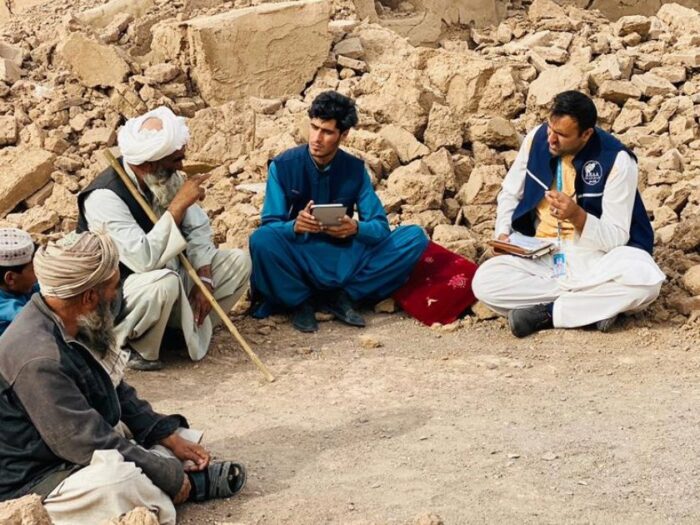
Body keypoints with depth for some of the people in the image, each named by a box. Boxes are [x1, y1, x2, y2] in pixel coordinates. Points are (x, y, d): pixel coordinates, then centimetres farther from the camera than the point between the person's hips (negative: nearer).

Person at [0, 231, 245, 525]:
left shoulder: (68, 325, 1)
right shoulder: (40, 359, -30)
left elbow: (114, 392, 14)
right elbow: (91, 444, -28)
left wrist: (170, 436, 5)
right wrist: (170, 476, -19)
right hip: (33, 484, -10)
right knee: (121, 478, -36)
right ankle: (187, 484, -11)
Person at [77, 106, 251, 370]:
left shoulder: (167, 177, -5)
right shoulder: (104, 197, -29)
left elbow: (197, 227, 1)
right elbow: (144, 259, -38)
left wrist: (204, 280, -12)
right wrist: (178, 205, -35)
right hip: (115, 295, -8)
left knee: (238, 261, -3)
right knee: (164, 282, -39)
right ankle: (134, 348, -13)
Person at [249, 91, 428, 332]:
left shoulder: (355, 169, 1)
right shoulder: (283, 166, -7)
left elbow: (380, 227, -4)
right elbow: (269, 226, -11)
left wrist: (355, 228, -27)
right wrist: (295, 226, -34)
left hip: (343, 262, 3)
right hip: (297, 262, -3)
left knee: (415, 237, -14)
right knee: (262, 240, -37)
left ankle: (341, 296, -9)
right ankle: (301, 301, -9)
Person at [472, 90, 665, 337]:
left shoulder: (617, 161, -17)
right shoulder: (536, 139, -6)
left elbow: (616, 237, -16)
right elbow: (510, 194, 11)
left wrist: (577, 216, -34)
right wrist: (503, 234, -8)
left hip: (598, 257, -3)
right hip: (542, 257, 4)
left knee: (644, 280, -36)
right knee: (484, 282, -24)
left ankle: (547, 312, -21)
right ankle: (596, 304, -20)